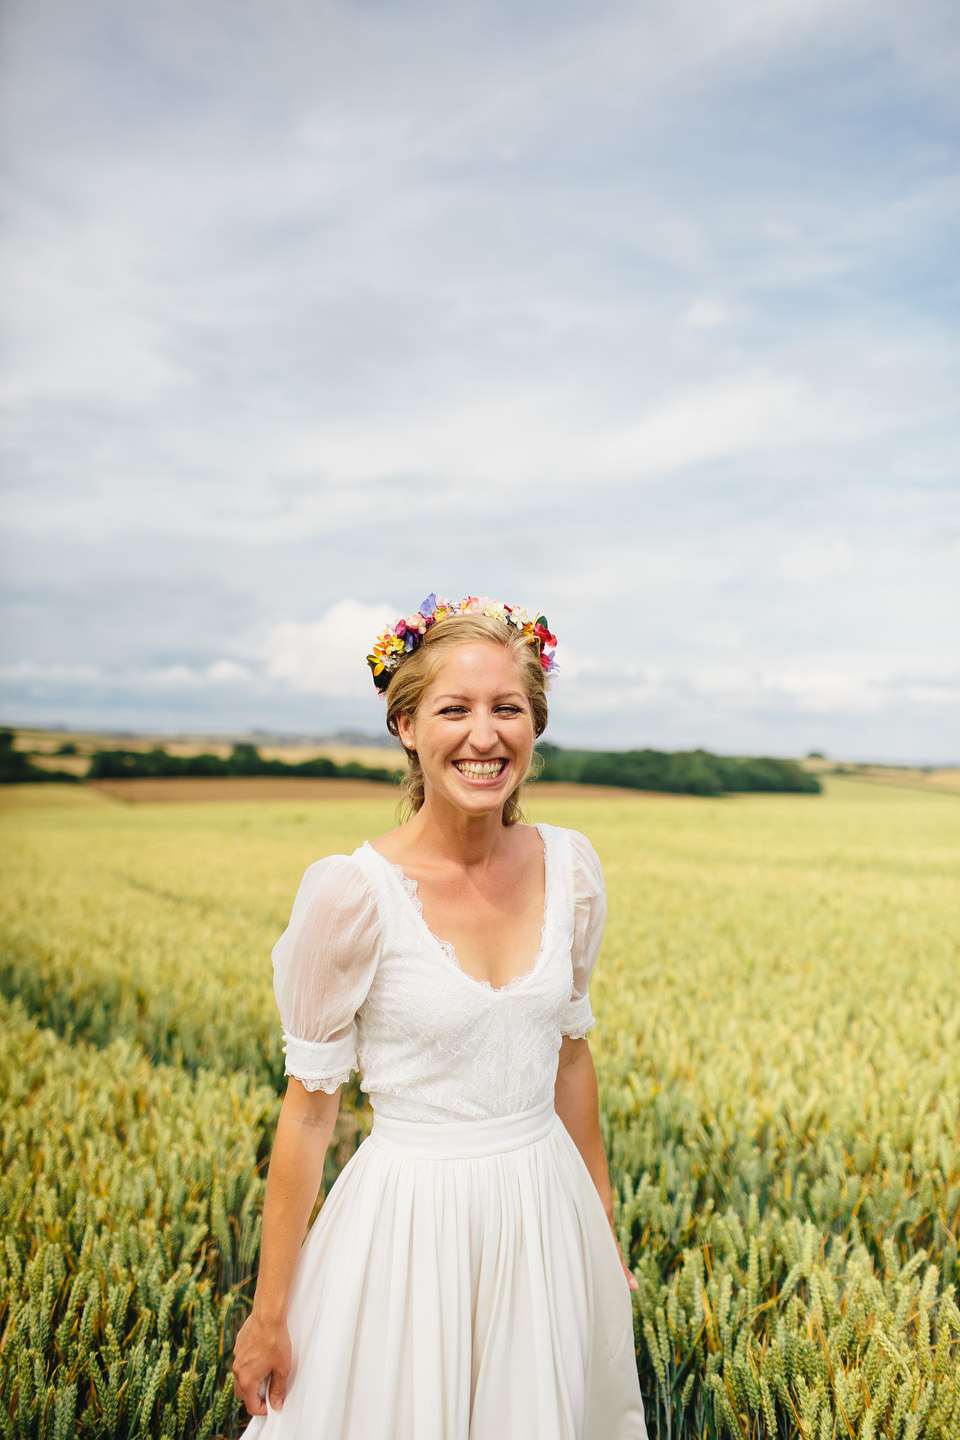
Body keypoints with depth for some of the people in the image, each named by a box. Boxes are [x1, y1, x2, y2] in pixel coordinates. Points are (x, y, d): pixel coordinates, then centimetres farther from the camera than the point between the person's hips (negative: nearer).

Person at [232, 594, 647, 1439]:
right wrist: (269, 1314, -3)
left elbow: (569, 1053, 6)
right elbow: (309, 1105, -10)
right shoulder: (355, 894, -19)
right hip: (412, 1224, -4)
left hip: (545, 1209, 4)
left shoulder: (571, 869, -7)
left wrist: (604, 1225, 15)